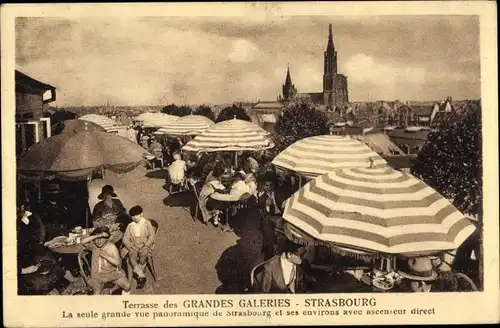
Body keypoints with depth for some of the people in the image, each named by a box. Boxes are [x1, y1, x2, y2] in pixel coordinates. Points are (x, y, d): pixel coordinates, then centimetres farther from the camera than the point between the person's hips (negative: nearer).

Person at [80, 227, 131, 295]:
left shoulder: (112, 247, -11)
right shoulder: (93, 246, -6)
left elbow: (118, 262, -17)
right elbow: (83, 242, -27)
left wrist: (106, 256, -27)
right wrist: (97, 236, -32)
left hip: (113, 273, -1)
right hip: (98, 275, 1)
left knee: (127, 286, -10)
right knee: (97, 294, -12)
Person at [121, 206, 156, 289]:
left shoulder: (147, 223, 1)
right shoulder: (130, 225, 6)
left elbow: (152, 236, -2)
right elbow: (125, 239, 2)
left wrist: (145, 246, -14)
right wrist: (131, 247, -12)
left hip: (144, 246, -1)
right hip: (133, 246, 1)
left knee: (143, 257, -21)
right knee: (132, 257, -20)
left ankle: (139, 275, -3)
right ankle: (142, 276, -13)